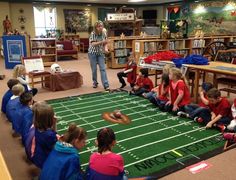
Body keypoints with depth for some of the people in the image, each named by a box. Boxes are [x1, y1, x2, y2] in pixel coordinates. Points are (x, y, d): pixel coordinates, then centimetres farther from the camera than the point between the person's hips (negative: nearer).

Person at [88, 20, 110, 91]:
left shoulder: (103, 34, 0)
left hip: (100, 53, 3)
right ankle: (95, 82, 26)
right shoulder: (93, 34, -13)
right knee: (94, 69, 4)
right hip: (92, 53, -3)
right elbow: (92, 44, -23)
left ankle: (106, 85, -8)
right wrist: (101, 42, -33)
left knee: (103, 69, -6)